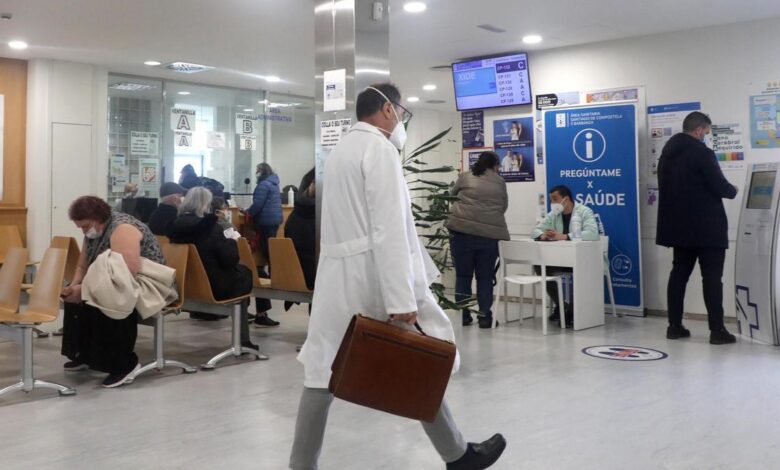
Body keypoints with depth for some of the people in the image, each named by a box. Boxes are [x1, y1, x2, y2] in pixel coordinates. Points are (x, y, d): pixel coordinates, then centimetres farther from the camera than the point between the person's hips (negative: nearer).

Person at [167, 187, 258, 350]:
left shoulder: (176, 224, 0)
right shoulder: (211, 227, -18)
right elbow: (230, 260, -14)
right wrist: (232, 241, 5)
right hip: (212, 287, -7)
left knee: (239, 270, 25)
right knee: (244, 272, 20)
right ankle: (242, 339, 23)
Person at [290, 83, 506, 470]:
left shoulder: (340, 150, 18)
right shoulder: (380, 149, -11)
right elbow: (388, 230, -20)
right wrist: (401, 300, -24)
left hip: (336, 274, 8)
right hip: (372, 272, -8)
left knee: (323, 370, 6)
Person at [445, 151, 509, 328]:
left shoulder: (464, 177, 9)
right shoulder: (500, 182, 11)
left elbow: (451, 195, 23)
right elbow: (504, 207, 18)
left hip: (462, 231, 0)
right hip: (489, 234, 0)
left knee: (463, 275, 8)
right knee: (485, 277, 8)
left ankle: (463, 316, 11)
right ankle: (484, 317, 8)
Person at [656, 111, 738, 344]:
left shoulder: (667, 154, 10)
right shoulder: (702, 153, -14)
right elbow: (720, 186, -16)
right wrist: (733, 191, 8)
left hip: (679, 226, 7)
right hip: (706, 227, -7)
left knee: (679, 273, 10)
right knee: (712, 277, -2)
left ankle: (674, 326, 11)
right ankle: (717, 330, 0)